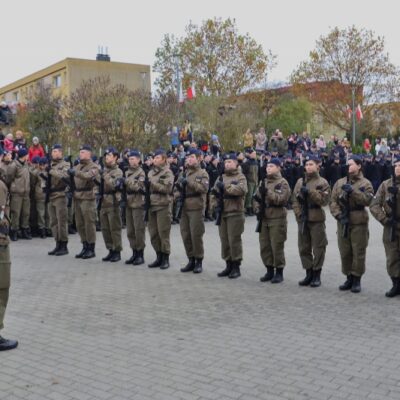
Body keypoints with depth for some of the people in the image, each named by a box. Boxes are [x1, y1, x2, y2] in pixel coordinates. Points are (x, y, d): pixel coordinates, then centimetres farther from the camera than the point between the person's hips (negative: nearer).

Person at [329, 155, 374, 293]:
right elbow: (333, 201, 5)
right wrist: (339, 215, -9)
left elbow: (367, 200, -14)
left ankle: (357, 280, 9)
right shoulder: (339, 182, 11)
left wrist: (352, 191, -22)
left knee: (358, 252, -1)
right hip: (342, 222, 4)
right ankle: (349, 278, 20)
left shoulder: (365, 183, 2)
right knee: (344, 252, 8)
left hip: (359, 223, -3)